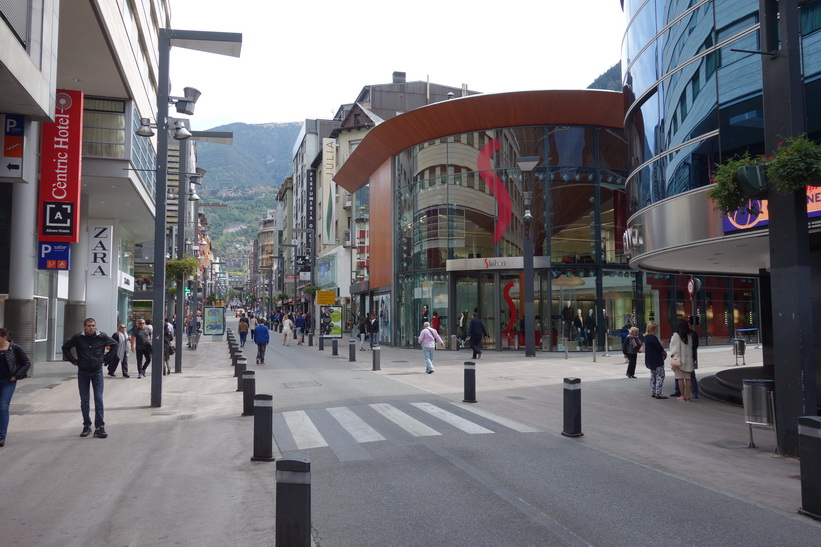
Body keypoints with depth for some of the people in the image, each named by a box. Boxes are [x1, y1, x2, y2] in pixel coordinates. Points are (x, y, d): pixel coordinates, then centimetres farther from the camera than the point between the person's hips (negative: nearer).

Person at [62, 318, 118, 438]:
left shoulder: (102, 337, -5)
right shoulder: (78, 338, -5)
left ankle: (100, 427, -3)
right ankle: (87, 426, 17)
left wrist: (106, 358, 4)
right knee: (84, 401, 7)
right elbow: (65, 347, 11)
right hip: (82, 372, 1)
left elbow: (115, 344, 11)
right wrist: (73, 360, 4)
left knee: (99, 399, -6)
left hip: (97, 371, -1)